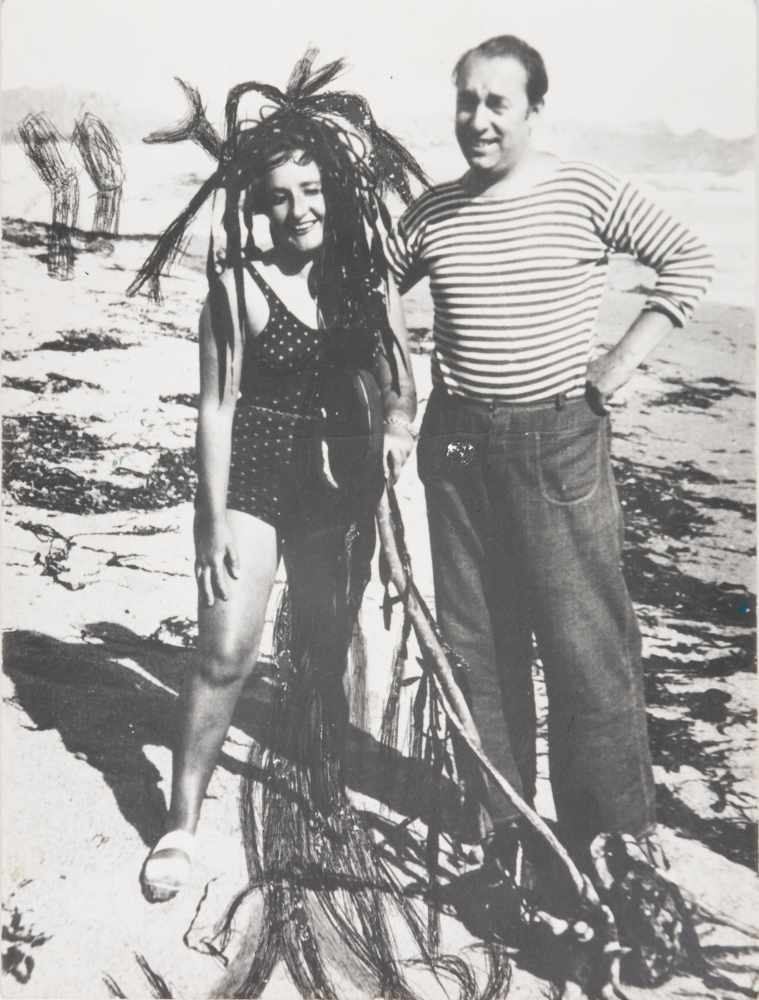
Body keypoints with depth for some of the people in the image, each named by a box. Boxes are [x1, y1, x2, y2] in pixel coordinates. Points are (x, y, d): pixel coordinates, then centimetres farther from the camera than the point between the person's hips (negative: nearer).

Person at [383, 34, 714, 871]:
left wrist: (625, 360, -5)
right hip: (456, 446, 4)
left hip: (558, 443, -3)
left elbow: (687, 258, 3)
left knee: (586, 644, -1)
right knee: (476, 642, 11)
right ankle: (498, 821, 28)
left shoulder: (586, 194, -3)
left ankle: (615, 842, 16)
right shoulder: (432, 213, 6)